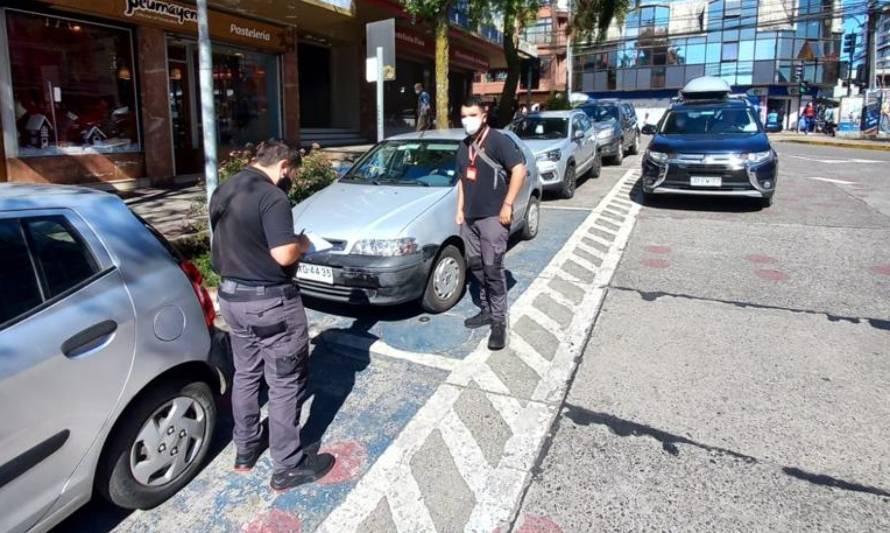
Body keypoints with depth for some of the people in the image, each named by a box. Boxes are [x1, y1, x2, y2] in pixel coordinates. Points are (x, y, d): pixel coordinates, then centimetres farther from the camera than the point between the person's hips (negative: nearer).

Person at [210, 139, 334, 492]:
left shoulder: (222, 193, 9)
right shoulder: (271, 197, -19)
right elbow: (284, 254, -25)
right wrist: (302, 243, -6)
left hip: (231, 296, 9)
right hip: (271, 301, -9)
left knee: (245, 375, 21)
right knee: (285, 384, 3)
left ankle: (245, 450, 35)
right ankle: (288, 467, 13)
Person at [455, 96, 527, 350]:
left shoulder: (499, 140, -9)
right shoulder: (464, 146, 15)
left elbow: (519, 170, -16)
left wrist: (507, 205, -19)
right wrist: (460, 209, 15)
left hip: (492, 216, -8)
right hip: (470, 217, 8)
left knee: (493, 269, -9)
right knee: (476, 267, 13)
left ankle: (499, 322, -1)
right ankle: (486, 310, 27)